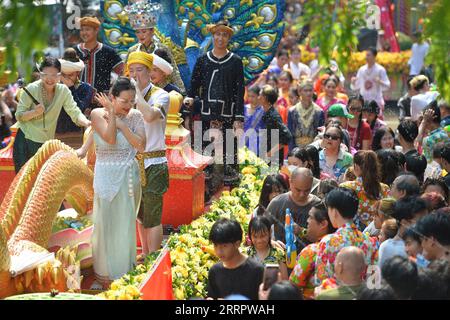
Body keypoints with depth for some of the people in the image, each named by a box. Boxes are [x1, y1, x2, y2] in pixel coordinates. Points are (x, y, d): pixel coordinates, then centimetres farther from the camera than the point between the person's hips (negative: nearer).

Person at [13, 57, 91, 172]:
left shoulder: (63, 90, -5)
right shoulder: (31, 89, -12)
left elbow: (75, 112, -9)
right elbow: (19, 115, -8)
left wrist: (88, 123, -30)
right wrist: (34, 112, -28)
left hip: (47, 142, 3)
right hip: (26, 141, -2)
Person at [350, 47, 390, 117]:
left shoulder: (380, 70, -3)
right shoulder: (361, 69, 8)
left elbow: (387, 86, -6)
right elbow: (355, 87, 13)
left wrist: (379, 82, -25)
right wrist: (353, 82, -9)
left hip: (376, 101, -4)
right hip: (363, 100, 4)